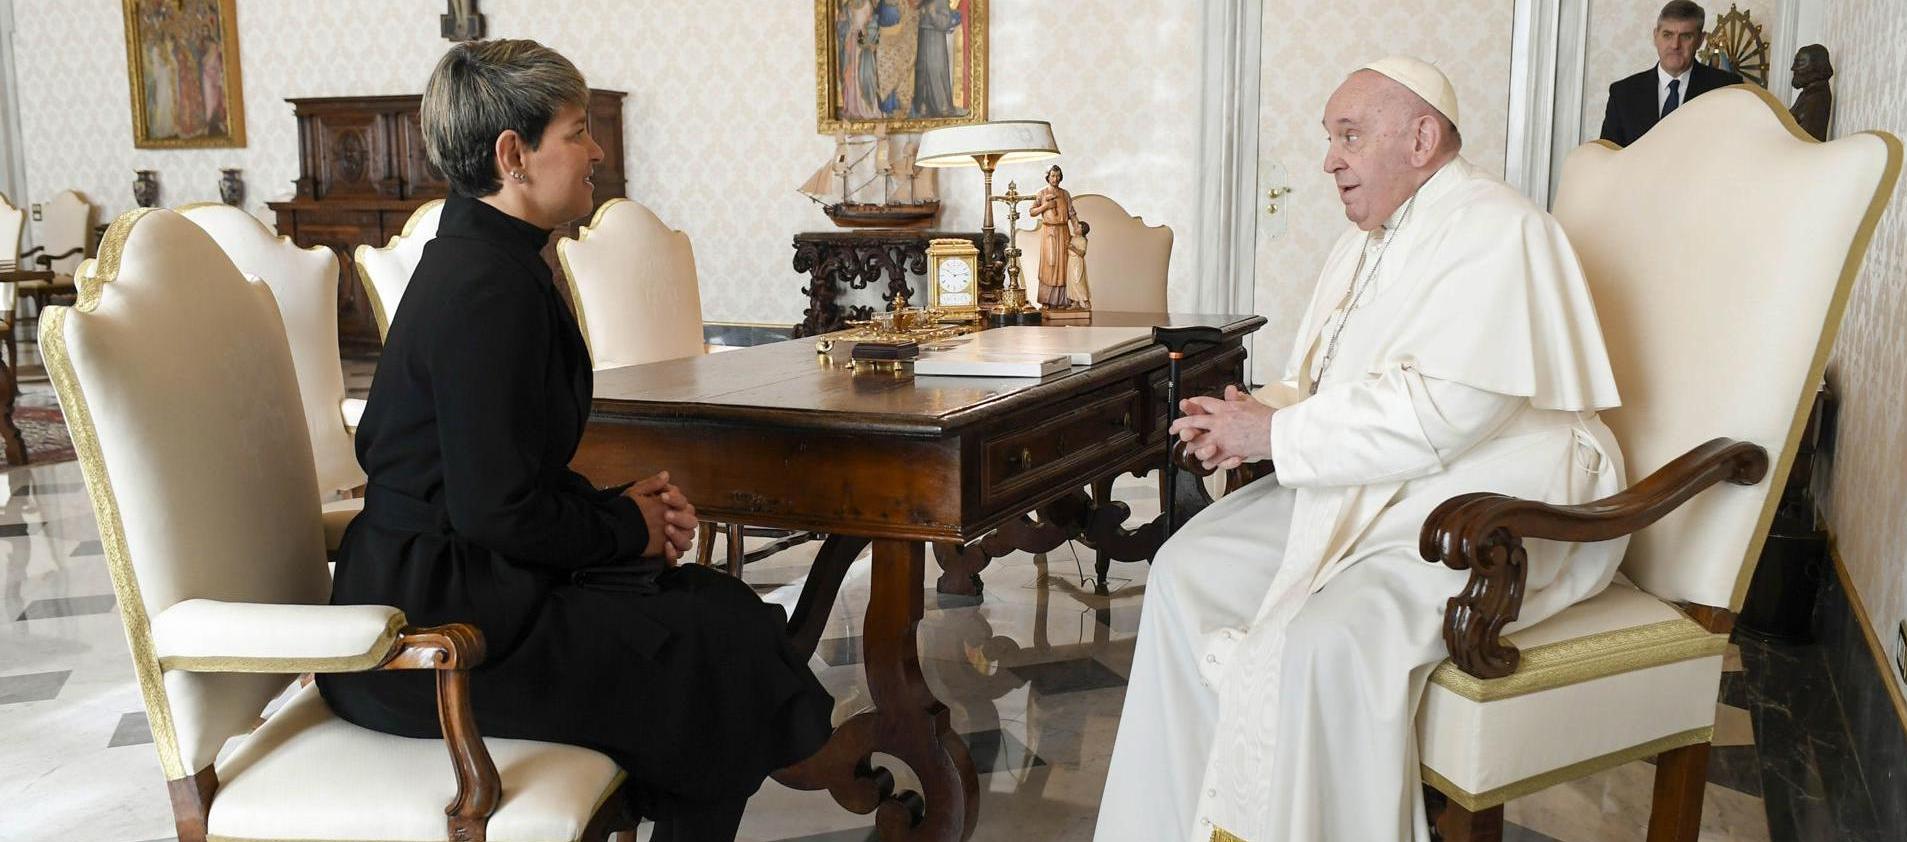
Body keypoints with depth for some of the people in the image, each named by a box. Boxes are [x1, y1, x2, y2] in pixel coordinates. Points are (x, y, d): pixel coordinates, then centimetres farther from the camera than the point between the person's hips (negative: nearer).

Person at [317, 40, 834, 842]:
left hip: (436, 581, 10)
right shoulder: (487, 286, -21)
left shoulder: (477, 258, 11)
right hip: (437, 621, -10)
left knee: (722, 604, 8)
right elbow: (500, 510, -23)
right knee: (727, 641, -9)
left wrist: (617, 503, 5)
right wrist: (625, 526, -8)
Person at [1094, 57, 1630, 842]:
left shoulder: (1492, 232, -15)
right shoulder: (1366, 240, 16)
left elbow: (1441, 412, -27)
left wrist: (1275, 434, -19)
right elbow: (1319, 386, 18)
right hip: (1370, 490, 10)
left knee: (1320, 642, -32)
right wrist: (1253, 415, -5)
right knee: (1188, 569, -2)